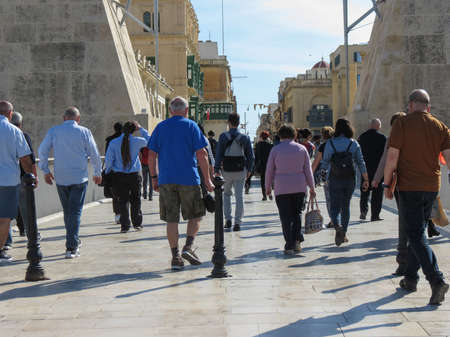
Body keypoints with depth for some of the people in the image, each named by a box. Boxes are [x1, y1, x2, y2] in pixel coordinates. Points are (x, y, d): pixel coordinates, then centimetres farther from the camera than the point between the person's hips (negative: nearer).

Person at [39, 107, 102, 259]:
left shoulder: (53, 131, 2)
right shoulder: (84, 132, -3)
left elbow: (42, 151, 1)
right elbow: (94, 154, 0)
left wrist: (46, 171, 13)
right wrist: (97, 173, 14)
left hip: (61, 178, 2)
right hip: (79, 178, -2)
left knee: (67, 211, 16)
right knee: (75, 212, -1)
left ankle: (73, 243, 26)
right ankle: (71, 248, -8)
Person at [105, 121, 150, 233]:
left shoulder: (113, 143, -4)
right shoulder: (137, 141, -5)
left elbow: (108, 160, -1)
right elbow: (148, 140, 16)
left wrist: (107, 172, 15)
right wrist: (141, 128, 22)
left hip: (119, 175, 0)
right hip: (134, 175, 0)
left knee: (123, 200, 5)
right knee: (135, 200, 13)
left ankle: (125, 225, 2)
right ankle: (137, 224, 19)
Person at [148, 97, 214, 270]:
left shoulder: (160, 127, 9)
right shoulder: (191, 126, 0)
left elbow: (152, 155, 6)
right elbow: (201, 154, -6)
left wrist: (154, 178, 13)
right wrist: (207, 179, -2)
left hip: (166, 180, 3)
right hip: (189, 179, -3)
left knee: (171, 219, 6)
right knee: (195, 216, 12)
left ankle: (175, 257, 6)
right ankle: (188, 247, -5)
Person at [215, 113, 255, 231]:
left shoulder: (223, 136, -6)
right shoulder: (245, 137, 1)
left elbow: (219, 154, -8)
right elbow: (251, 156, 4)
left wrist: (217, 170, -3)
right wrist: (249, 169, 16)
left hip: (227, 171, -1)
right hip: (240, 171, 1)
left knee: (227, 194, 18)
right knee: (239, 196, 4)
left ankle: (228, 218, 10)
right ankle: (237, 222, 0)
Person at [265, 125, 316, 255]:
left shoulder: (275, 149, 1)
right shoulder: (302, 149, 6)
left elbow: (269, 171, 3)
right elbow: (308, 170, 6)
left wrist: (268, 187, 15)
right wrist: (312, 188, 12)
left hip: (282, 188, -2)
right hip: (299, 187, 2)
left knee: (286, 217, 1)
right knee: (297, 213, 17)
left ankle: (289, 246, -4)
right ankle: (296, 240, 4)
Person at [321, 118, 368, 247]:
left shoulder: (330, 143, -5)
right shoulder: (354, 143, -1)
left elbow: (325, 163, 1)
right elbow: (361, 163, -1)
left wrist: (326, 172, 23)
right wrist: (366, 179, 6)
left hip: (335, 179, -2)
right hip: (350, 179, 2)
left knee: (334, 206, 3)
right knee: (346, 206, 16)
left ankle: (337, 226, -26)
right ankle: (344, 234, 20)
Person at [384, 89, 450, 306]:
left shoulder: (402, 124, -6)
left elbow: (392, 157, -9)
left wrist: (387, 184, 0)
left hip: (409, 187, -5)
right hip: (432, 187, 5)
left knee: (416, 235, -5)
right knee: (418, 232, 17)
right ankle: (410, 279, 25)